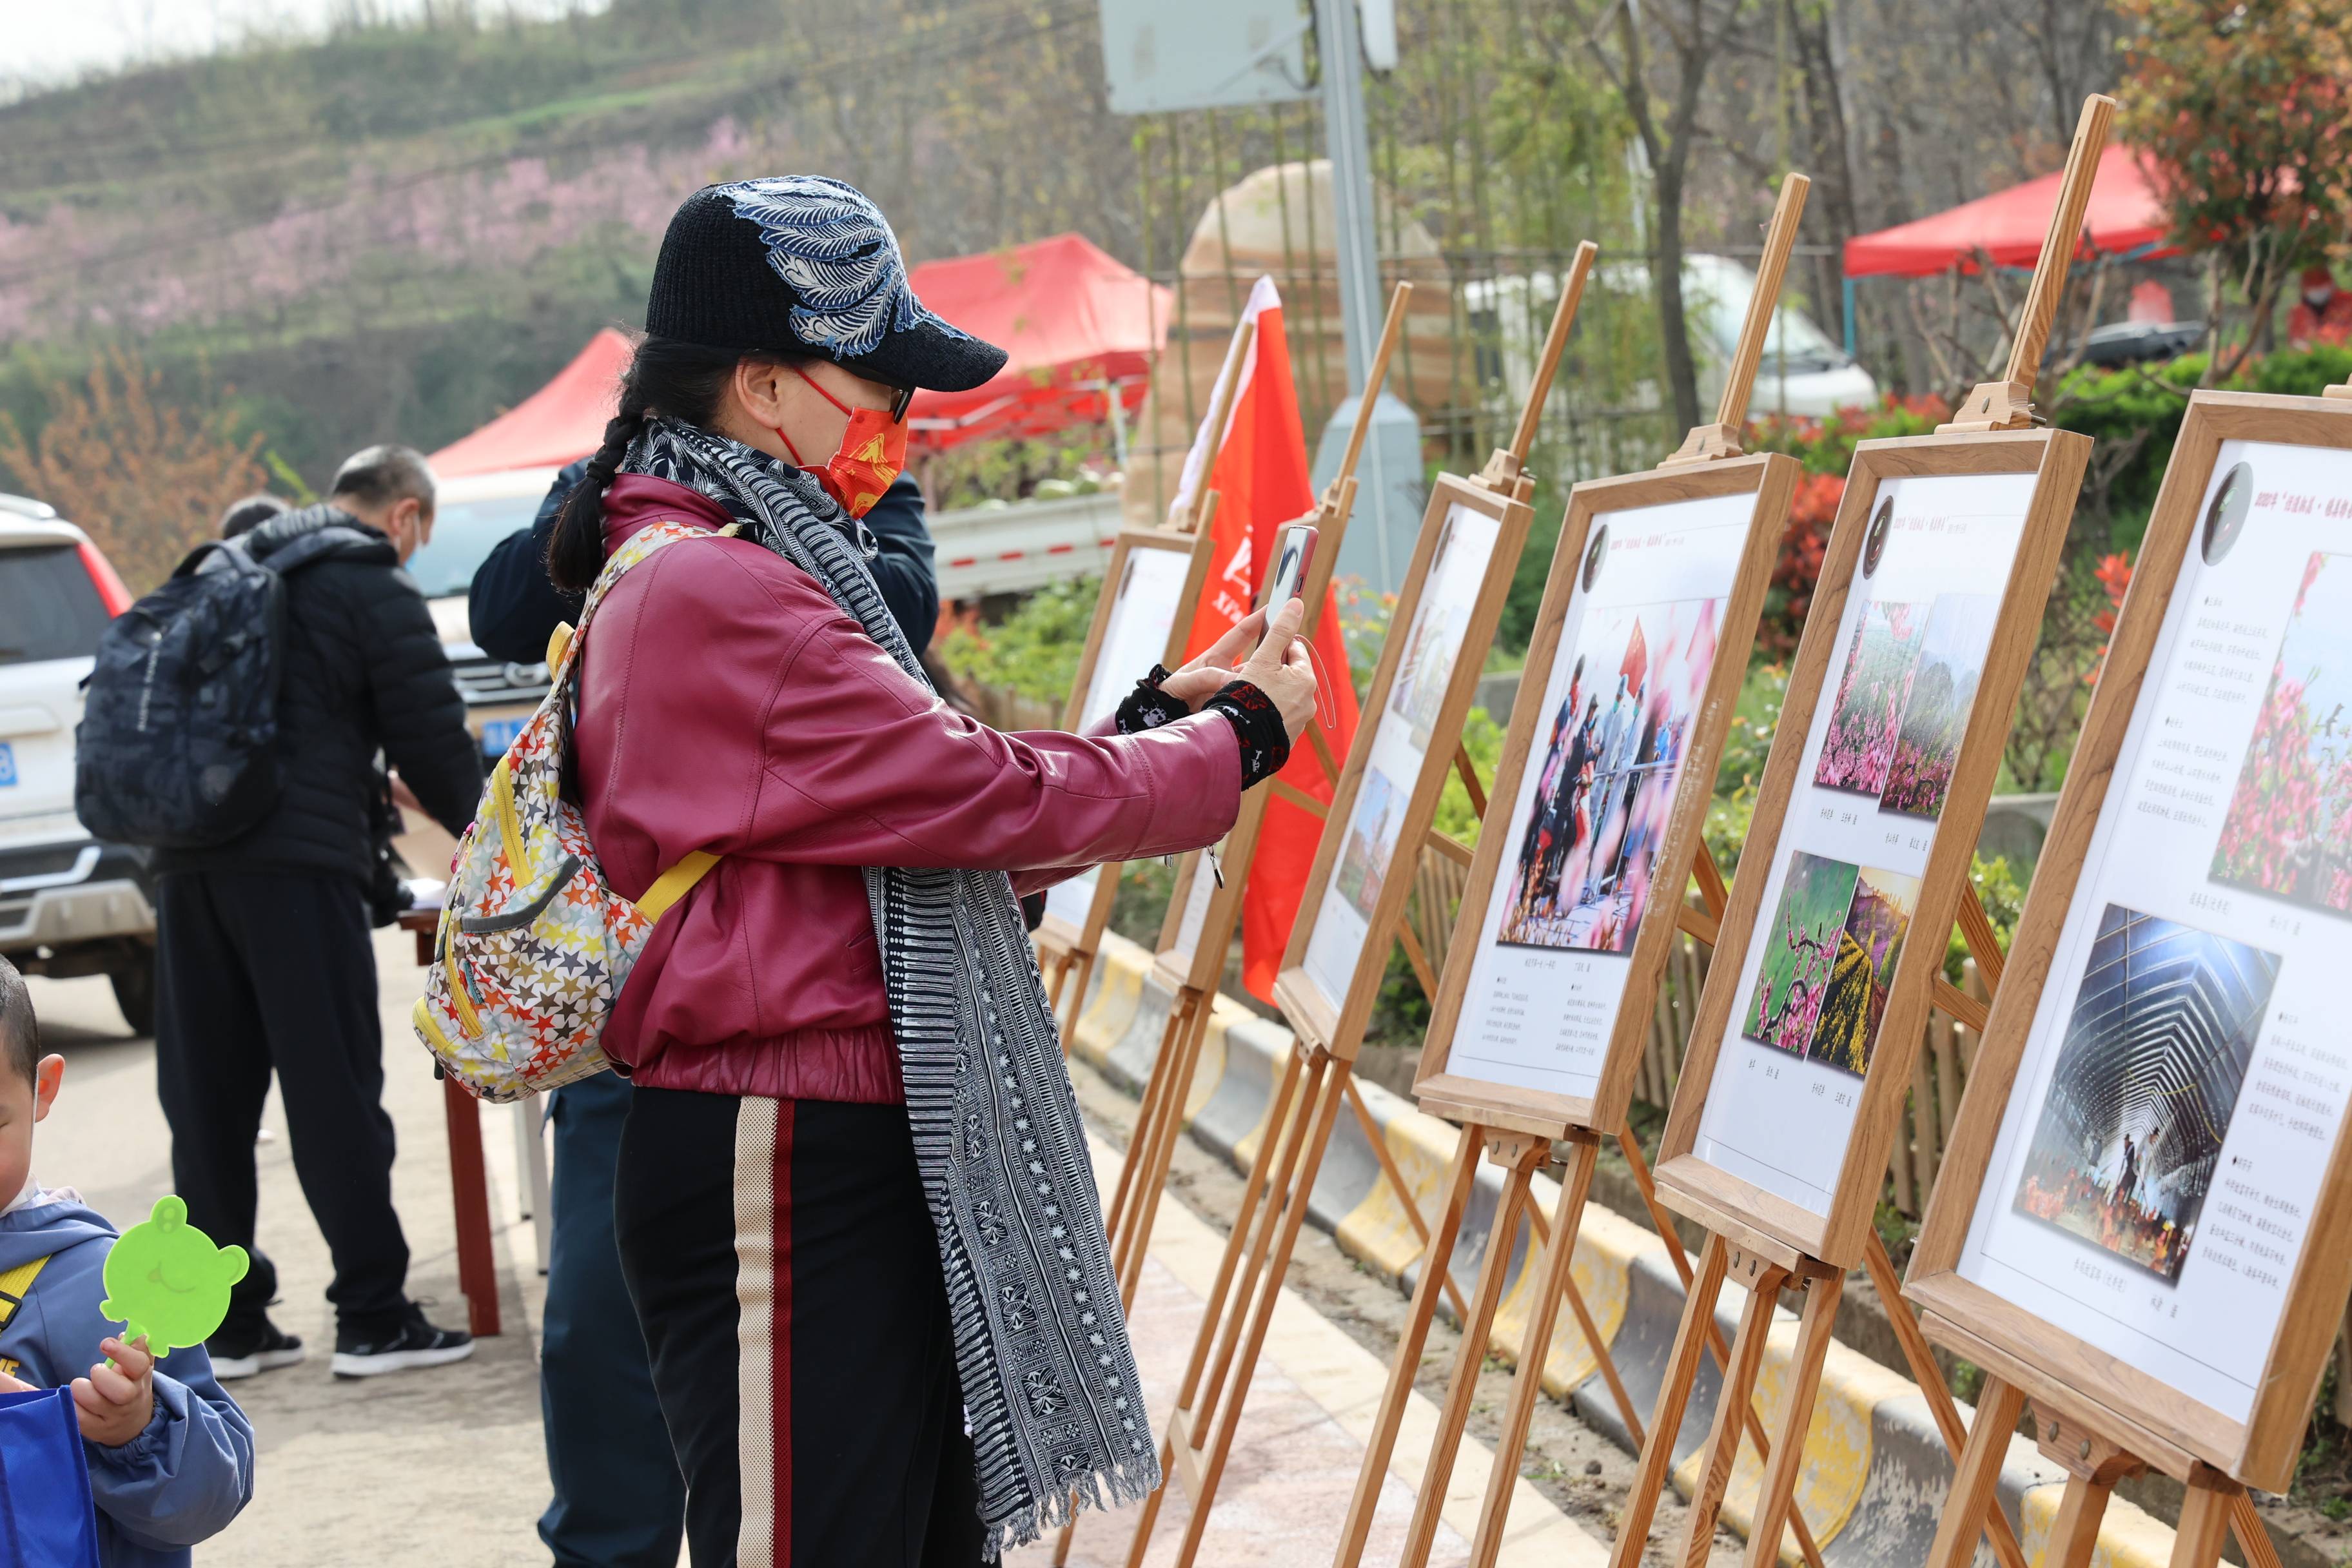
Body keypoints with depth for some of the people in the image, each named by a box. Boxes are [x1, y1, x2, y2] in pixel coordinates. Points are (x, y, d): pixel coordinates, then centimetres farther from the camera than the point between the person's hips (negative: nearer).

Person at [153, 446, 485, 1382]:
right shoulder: (376, 589, 0)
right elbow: (431, 737, -1)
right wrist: (480, 834, 16)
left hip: (186, 858, 7)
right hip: (294, 859, -7)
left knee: (207, 1096, 9)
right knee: (334, 1089, -3)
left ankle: (229, 1322, 14)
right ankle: (372, 1318, 0)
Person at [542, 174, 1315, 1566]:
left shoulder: (771, 569, 19)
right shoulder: (712, 593, -15)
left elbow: (941, 830, 16)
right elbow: (989, 799, -17)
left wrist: (1164, 711, 11)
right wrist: (1240, 738, -3)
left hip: (872, 1156, 11)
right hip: (783, 1176, -11)